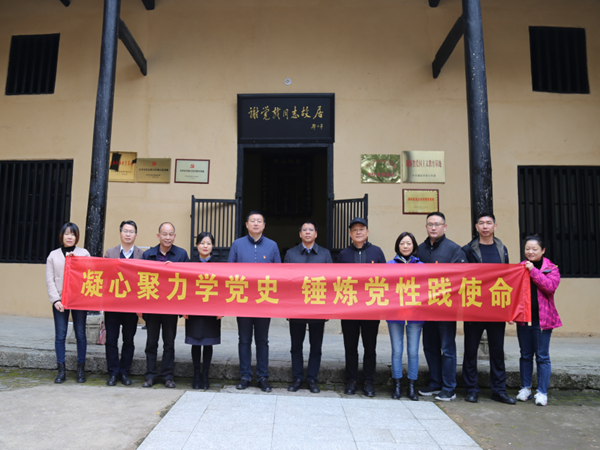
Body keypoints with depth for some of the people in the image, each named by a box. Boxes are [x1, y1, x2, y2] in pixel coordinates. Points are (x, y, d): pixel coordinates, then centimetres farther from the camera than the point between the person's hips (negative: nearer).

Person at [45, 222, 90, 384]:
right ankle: (61, 370, 11)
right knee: (60, 335, 2)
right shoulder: (53, 255, 9)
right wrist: (55, 299, -7)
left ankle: (81, 369, 13)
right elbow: (50, 280, 4)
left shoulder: (84, 253, 7)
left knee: (80, 334, 3)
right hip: (60, 300, 1)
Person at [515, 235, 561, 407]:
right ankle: (525, 388, 22)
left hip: (542, 319, -3)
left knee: (542, 356, 3)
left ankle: (542, 392, 11)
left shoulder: (551, 268, 0)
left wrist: (533, 271, -18)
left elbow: (551, 286, -17)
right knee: (525, 355, 11)